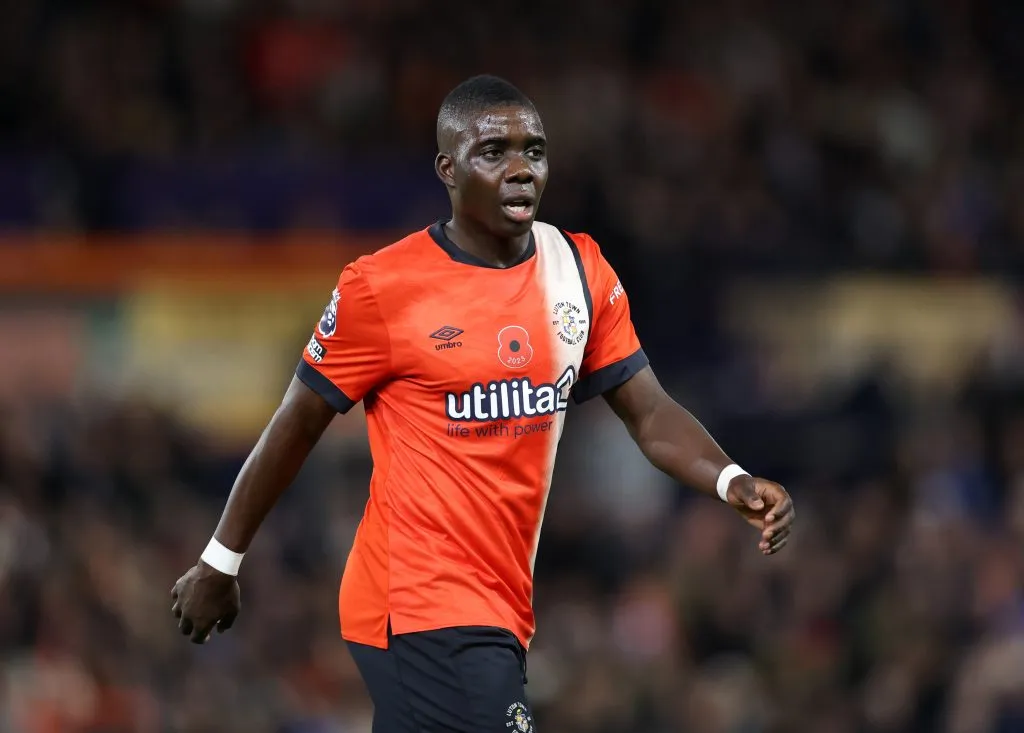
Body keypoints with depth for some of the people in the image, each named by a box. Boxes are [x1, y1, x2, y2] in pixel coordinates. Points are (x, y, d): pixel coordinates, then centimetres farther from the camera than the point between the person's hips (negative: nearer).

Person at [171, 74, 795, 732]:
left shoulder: (580, 270, 5)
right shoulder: (383, 288, -11)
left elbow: (651, 413, 5)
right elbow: (295, 430, 0)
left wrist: (732, 483, -14)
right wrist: (220, 564, 7)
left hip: (502, 603, 6)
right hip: (423, 606, -6)